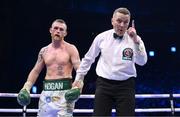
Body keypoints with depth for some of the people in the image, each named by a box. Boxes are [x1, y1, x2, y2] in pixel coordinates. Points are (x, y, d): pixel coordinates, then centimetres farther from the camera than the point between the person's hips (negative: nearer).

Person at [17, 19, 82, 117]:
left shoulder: (70, 49, 0)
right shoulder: (44, 51, 13)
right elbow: (35, 71, 18)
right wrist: (26, 87, 6)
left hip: (64, 91, -5)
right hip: (47, 91, 5)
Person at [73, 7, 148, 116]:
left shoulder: (134, 39, -2)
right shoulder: (102, 37, 3)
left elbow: (142, 62, -16)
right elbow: (88, 58, 16)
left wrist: (135, 41, -26)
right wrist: (79, 78, 20)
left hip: (126, 86, -1)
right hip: (104, 84, 1)